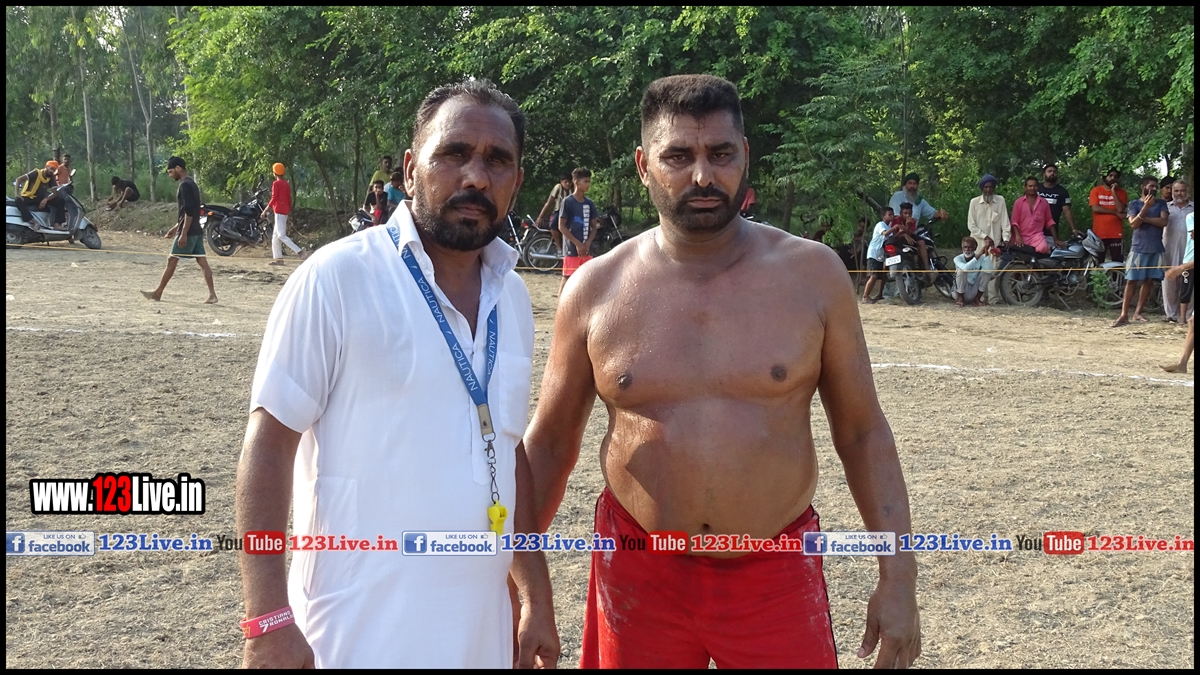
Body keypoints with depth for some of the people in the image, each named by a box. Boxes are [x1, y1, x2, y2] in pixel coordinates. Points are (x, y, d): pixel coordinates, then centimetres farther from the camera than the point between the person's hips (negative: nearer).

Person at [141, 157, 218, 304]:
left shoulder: (185, 185, -14)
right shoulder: (191, 184, 17)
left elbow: (189, 211, -21)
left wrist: (183, 233, -23)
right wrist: (176, 227, 27)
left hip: (188, 232, -9)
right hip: (196, 231, 9)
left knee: (172, 260, 1)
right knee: (202, 262, 2)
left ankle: (158, 293, 9)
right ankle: (212, 294, -4)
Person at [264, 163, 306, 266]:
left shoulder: (276, 184, -10)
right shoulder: (287, 184, 13)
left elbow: (274, 199, -16)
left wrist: (265, 210, -11)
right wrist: (289, 211, 25)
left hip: (279, 211, -9)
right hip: (285, 212, 9)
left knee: (282, 235, -13)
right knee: (275, 235, 13)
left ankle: (300, 252, -23)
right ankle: (278, 258, 11)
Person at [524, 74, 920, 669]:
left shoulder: (812, 274, -4)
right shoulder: (596, 289, -3)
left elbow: (862, 432, 3)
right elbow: (549, 443, 6)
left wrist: (898, 576, -1)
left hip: (777, 576, 0)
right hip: (638, 575, 1)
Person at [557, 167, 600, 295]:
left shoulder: (590, 203, 10)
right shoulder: (568, 201, -7)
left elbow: (594, 226, 13)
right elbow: (561, 226, -9)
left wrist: (587, 243, -5)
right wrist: (577, 244, -14)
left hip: (586, 249, 6)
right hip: (572, 248, -6)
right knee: (567, 278, -4)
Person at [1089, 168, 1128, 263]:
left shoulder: (1121, 192, 7)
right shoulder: (1096, 190, 5)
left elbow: (1120, 209, -9)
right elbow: (1095, 208, -9)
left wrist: (1113, 191, -9)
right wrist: (1116, 213, -9)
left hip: (1116, 234, 0)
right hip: (1099, 233, 0)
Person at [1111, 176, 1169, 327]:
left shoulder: (1161, 204, 9)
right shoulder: (1134, 204, 3)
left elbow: (1163, 221, -5)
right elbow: (1134, 224, -10)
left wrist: (1144, 218, -8)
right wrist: (1145, 207, -19)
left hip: (1156, 248, 3)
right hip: (1139, 248, -3)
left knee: (1149, 281, 3)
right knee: (1132, 281, -6)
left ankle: (1138, 312, 12)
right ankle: (1124, 315, -7)